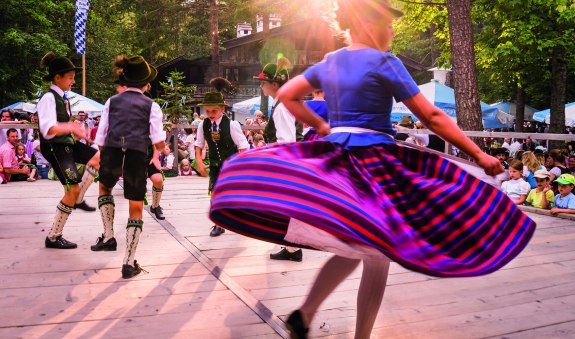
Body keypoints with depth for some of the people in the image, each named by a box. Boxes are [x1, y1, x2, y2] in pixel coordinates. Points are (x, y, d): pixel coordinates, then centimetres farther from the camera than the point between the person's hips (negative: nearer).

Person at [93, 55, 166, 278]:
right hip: (137, 156, -1)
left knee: (105, 187, 34)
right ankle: (129, 263, 11)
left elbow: (100, 140, 11)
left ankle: (108, 236, 24)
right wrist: (162, 147, 23)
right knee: (136, 209, 11)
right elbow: (159, 143, 0)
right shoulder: (151, 106, 9)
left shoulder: (112, 102, 14)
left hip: (111, 153, 2)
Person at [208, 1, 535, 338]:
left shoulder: (328, 63, 11)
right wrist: (478, 154, -3)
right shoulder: (384, 62, -7)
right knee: (377, 255, 5)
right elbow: (432, 117, -8)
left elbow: (286, 95, 19)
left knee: (355, 247, 19)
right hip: (375, 161, -7)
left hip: (334, 157, 7)